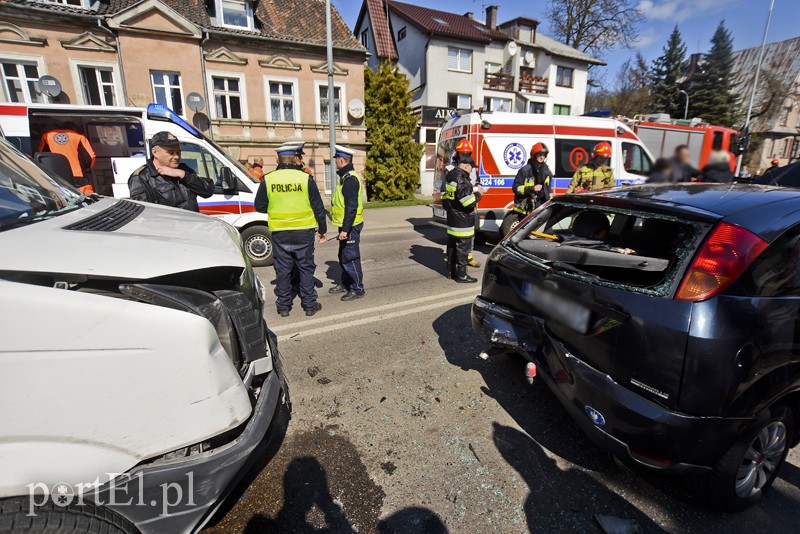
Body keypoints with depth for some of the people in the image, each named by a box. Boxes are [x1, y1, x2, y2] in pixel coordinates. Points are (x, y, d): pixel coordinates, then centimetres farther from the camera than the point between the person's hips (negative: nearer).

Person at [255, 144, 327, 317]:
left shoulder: (268, 180, -4)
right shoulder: (306, 179, -7)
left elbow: (260, 207, 4)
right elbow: (318, 207, -3)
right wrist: (322, 229, 7)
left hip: (279, 233, 1)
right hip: (303, 233, -1)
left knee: (282, 270, 11)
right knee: (306, 268, 10)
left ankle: (283, 306, 19)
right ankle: (309, 304, 17)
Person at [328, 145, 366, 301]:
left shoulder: (350, 179, -19)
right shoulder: (346, 177, 14)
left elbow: (351, 207, -25)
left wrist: (345, 229, -25)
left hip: (350, 226, -10)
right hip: (346, 226, 10)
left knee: (350, 258, -3)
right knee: (343, 256, 19)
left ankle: (357, 289, 8)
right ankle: (345, 284, 33)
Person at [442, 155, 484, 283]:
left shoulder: (451, 175, 10)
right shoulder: (462, 180, -21)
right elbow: (468, 202, -24)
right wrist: (478, 193, -8)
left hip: (452, 218, 10)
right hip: (462, 221, -10)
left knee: (452, 245, 15)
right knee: (463, 247, -2)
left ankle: (453, 271, 26)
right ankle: (461, 275, 5)